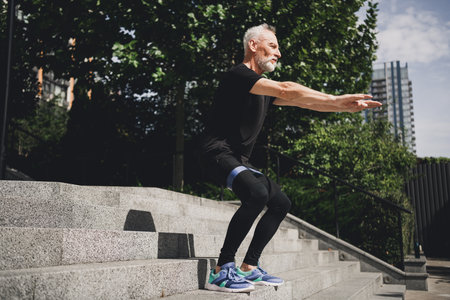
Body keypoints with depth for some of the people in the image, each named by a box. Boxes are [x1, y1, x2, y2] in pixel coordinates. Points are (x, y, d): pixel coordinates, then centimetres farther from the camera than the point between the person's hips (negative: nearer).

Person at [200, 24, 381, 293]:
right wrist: (336, 99, -23)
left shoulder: (264, 89, 18)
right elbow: (285, 91, -24)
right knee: (257, 193, -33)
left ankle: (249, 268, 9)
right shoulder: (238, 75, -11)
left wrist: (347, 107, 1)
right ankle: (221, 272, -24)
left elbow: (302, 101, 12)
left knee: (281, 203, 8)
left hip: (239, 160, 10)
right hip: (218, 153, -10)